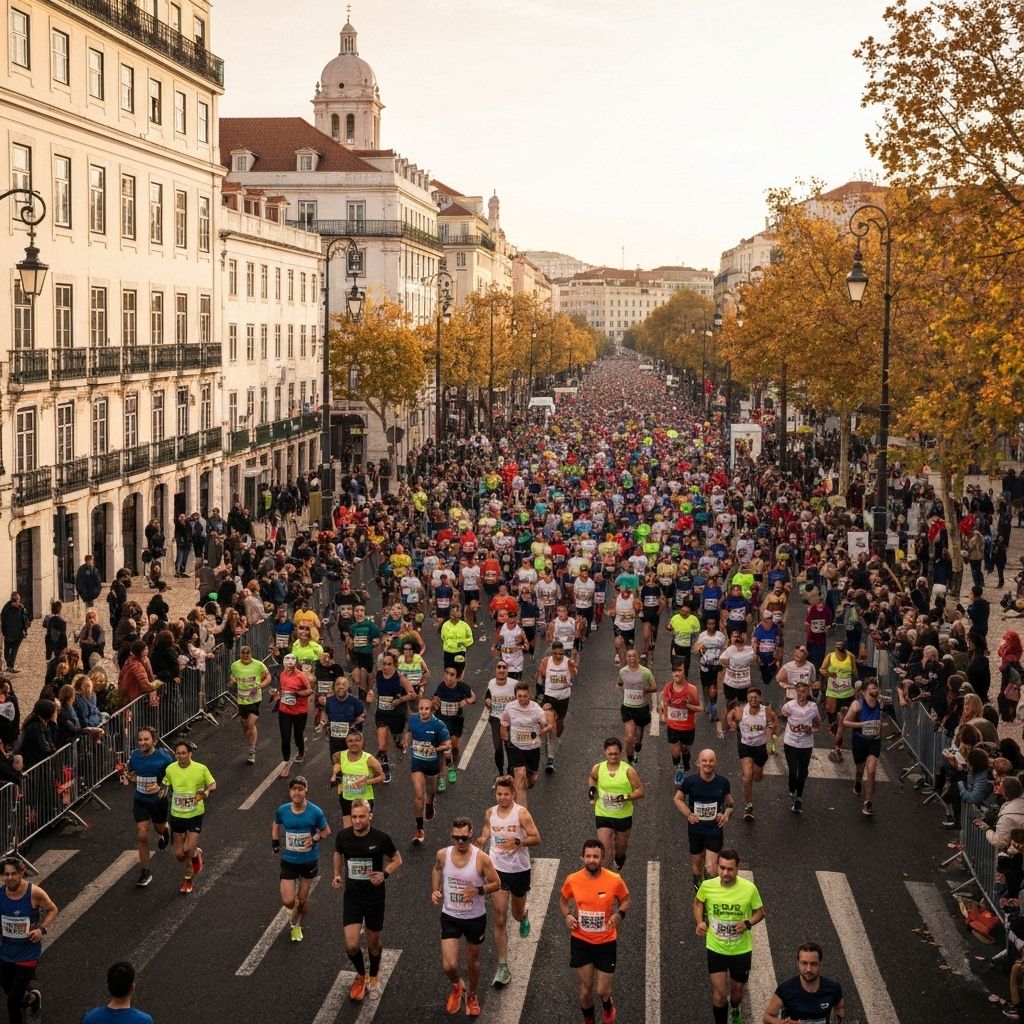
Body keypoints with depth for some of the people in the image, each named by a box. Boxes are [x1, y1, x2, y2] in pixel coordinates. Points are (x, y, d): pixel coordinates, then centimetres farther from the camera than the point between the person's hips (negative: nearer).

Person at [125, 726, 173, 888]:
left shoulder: (164, 757, -20)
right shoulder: (135, 755, -8)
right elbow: (131, 775, 9)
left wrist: (160, 787, -27)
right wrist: (130, 779, -15)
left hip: (159, 800, -2)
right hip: (140, 801, 2)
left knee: (160, 829, 20)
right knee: (142, 836, -3)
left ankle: (164, 832, 60)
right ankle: (145, 872, 9)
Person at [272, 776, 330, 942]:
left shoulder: (315, 812, -15)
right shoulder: (282, 810, -11)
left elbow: (326, 831, 0)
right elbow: (276, 825, 12)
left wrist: (315, 838, -17)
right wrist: (275, 842, 2)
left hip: (309, 861, 0)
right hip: (289, 861, 0)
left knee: (303, 900, 12)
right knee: (288, 902, -9)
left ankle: (297, 926, 43)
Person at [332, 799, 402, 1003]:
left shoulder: (381, 838, -17)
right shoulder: (343, 836, -10)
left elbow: (397, 860, -2)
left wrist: (385, 874, -20)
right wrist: (337, 875, -2)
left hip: (375, 897, -1)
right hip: (352, 897, 1)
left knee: (373, 942, 15)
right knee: (351, 945, -8)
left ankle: (374, 977, 43)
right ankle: (361, 975, 24)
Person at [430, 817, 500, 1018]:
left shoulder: (481, 858, -20)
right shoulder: (442, 855, -11)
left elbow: (496, 884, -10)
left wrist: (478, 890, -26)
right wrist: (435, 891, -1)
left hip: (475, 918, -1)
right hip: (450, 917, 1)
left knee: (473, 961, 18)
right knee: (449, 966, -7)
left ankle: (472, 996, 46)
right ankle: (457, 985, 29)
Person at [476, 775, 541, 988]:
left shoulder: (521, 813, -12)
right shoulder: (490, 813, 0)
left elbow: (536, 838, -11)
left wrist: (518, 842, -27)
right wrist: (482, 839, -4)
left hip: (520, 870, -2)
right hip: (498, 869, 2)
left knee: (517, 914, 19)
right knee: (500, 921, -4)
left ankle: (524, 917, 59)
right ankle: (503, 968, 0)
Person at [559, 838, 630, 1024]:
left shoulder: (615, 880, -16)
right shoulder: (572, 880, -12)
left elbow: (625, 900, 2)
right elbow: (562, 900, 8)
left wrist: (619, 914, -18)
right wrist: (567, 915, -11)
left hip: (606, 942, -1)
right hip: (581, 941, 1)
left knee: (603, 991, 4)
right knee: (585, 991, 9)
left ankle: (608, 1008, 41)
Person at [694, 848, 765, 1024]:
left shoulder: (749, 888, -20)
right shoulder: (707, 886, -17)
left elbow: (760, 912, -3)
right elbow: (698, 902, 7)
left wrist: (748, 923, -22)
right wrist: (700, 922, -10)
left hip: (741, 950, 1)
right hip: (716, 948, -1)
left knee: (737, 992, 20)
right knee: (719, 993, -6)